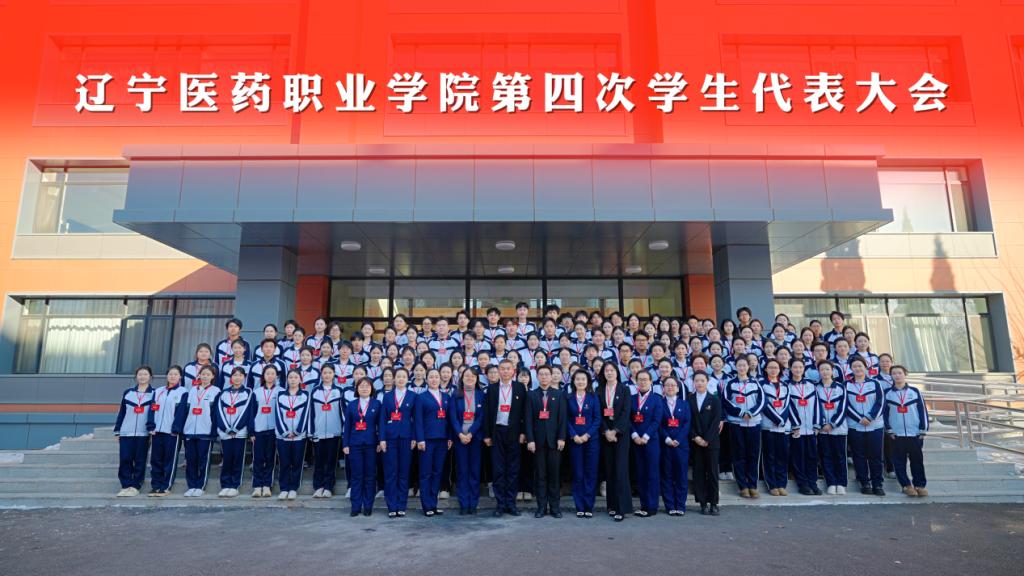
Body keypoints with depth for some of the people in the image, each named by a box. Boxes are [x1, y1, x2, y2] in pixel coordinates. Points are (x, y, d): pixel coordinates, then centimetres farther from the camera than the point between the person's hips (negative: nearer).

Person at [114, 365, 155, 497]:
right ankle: (126, 485, 6)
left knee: (140, 461, 0)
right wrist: (117, 431, 10)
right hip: (126, 433, 2)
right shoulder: (127, 393, 12)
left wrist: (152, 428, -10)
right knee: (125, 460, -2)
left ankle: (135, 487, 8)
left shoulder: (154, 394, 5)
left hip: (143, 434, -2)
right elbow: (121, 412, 14)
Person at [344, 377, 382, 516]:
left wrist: (380, 442, -4)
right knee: (356, 476, 4)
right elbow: (347, 426, 7)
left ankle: (368, 506, 14)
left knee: (370, 476, 5)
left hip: (371, 444, -1)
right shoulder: (351, 405, 6)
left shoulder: (376, 404, 3)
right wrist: (346, 444, 2)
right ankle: (356, 506, 13)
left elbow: (380, 425, 2)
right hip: (355, 444, 1)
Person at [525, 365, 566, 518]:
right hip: (538, 440, 0)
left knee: (554, 474, 4)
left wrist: (561, 438, -6)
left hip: (554, 439, 0)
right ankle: (541, 506, 12)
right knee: (540, 475, 4)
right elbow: (528, 418, 1)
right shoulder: (532, 395, 6)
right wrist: (530, 439, -6)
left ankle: (555, 506, 14)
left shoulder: (558, 394, 6)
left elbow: (562, 418, 2)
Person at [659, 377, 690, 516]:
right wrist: (667, 439, -14)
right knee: (666, 476, 3)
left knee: (681, 475, 3)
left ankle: (680, 506, 11)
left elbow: (687, 424, 1)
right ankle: (670, 506, 10)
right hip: (665, 444, -1)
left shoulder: (684, 404, 10)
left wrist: (678, 440, -11)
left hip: (681, 444, 1)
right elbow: (659, 424, -1)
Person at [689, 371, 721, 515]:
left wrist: (707, 439, -12)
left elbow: (716, 421, -6)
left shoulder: (715, 399, 1)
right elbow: (688, 420, 3)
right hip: (695, 442, 1)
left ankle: (713, 503, 11)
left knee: (712, 472, 3)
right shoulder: (689, 400, 5)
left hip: (711, 442, -1)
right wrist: (695, 437, -9)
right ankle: (703, 503, 11)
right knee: (699, 472, 3)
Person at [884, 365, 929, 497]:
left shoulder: (915, 391, 3)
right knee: (899, 461, 2)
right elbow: (884, 413, 6)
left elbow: (923, 410, 3)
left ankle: (920, 485, 17)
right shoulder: (887, 393, 3)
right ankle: (906, 485, 12)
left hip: (915, 433, 0)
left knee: (917, 460, 5)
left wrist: (923, 430, -1)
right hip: (896, 434, 0)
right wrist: (889, 430, 0)